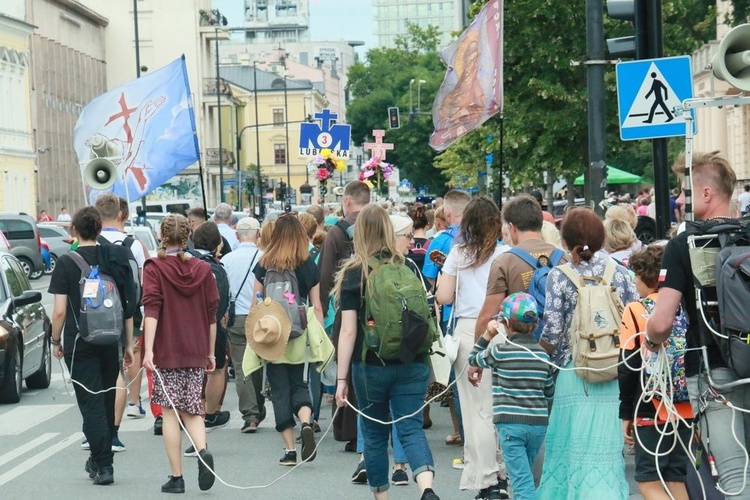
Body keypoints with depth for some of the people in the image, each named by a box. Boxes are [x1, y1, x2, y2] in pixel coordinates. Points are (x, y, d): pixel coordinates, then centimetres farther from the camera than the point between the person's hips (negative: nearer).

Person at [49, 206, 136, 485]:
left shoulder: (67, 262, -8)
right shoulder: (117, 259, 3)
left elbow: (60, 310, -11)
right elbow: (128, 307, 5)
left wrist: (56, 341, 4)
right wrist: (128, 343, 12)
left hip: (80, 344, -4)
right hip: (111, 343, 4)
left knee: (91, 404, -1)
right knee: (107, 402, 16)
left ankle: (103, 465, -9)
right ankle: (100, 460, 27)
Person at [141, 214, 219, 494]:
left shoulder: (154, 268, -4)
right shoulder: (203, 269, 6)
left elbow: (151, 310, -14)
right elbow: (212, 315, 9)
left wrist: (148, 349, -18)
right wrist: (210, 352, 16)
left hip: (166, 351, -3)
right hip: (196, 352, 3)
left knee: (170, 412, 3)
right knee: (192, 410, 10)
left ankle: (176, 477, 2)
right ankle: (203, 451, -18)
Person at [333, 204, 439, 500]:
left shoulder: (353, 274, -6)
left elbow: (348, 331, -8)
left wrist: (341, 378, -4)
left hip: (371, 366, -2)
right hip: (412, 364, 2)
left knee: (375, 434, 13)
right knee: (411, 428, 0)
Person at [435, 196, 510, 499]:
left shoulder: (458, 254, 3)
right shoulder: (507, 255, -2)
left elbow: (443, 297, 3)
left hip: (468, 332, 0)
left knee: (477, 409, 4)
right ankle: (502, 475, 18)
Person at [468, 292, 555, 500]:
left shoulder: (500, 352, -7)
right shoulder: (543, 355, 6)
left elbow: (473, 358, 13)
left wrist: (487, 335, 15)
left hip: (511, 425, -5)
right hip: (539, 423, 5)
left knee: (522, 480, -8)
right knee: (524, 474, 22)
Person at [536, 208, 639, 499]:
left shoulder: (559, 277, -6)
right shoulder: (620, 274, 3)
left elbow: (551, 334, -10)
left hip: (574, 376, -2)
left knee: (571, 451, 8)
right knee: (606, 454, 5)